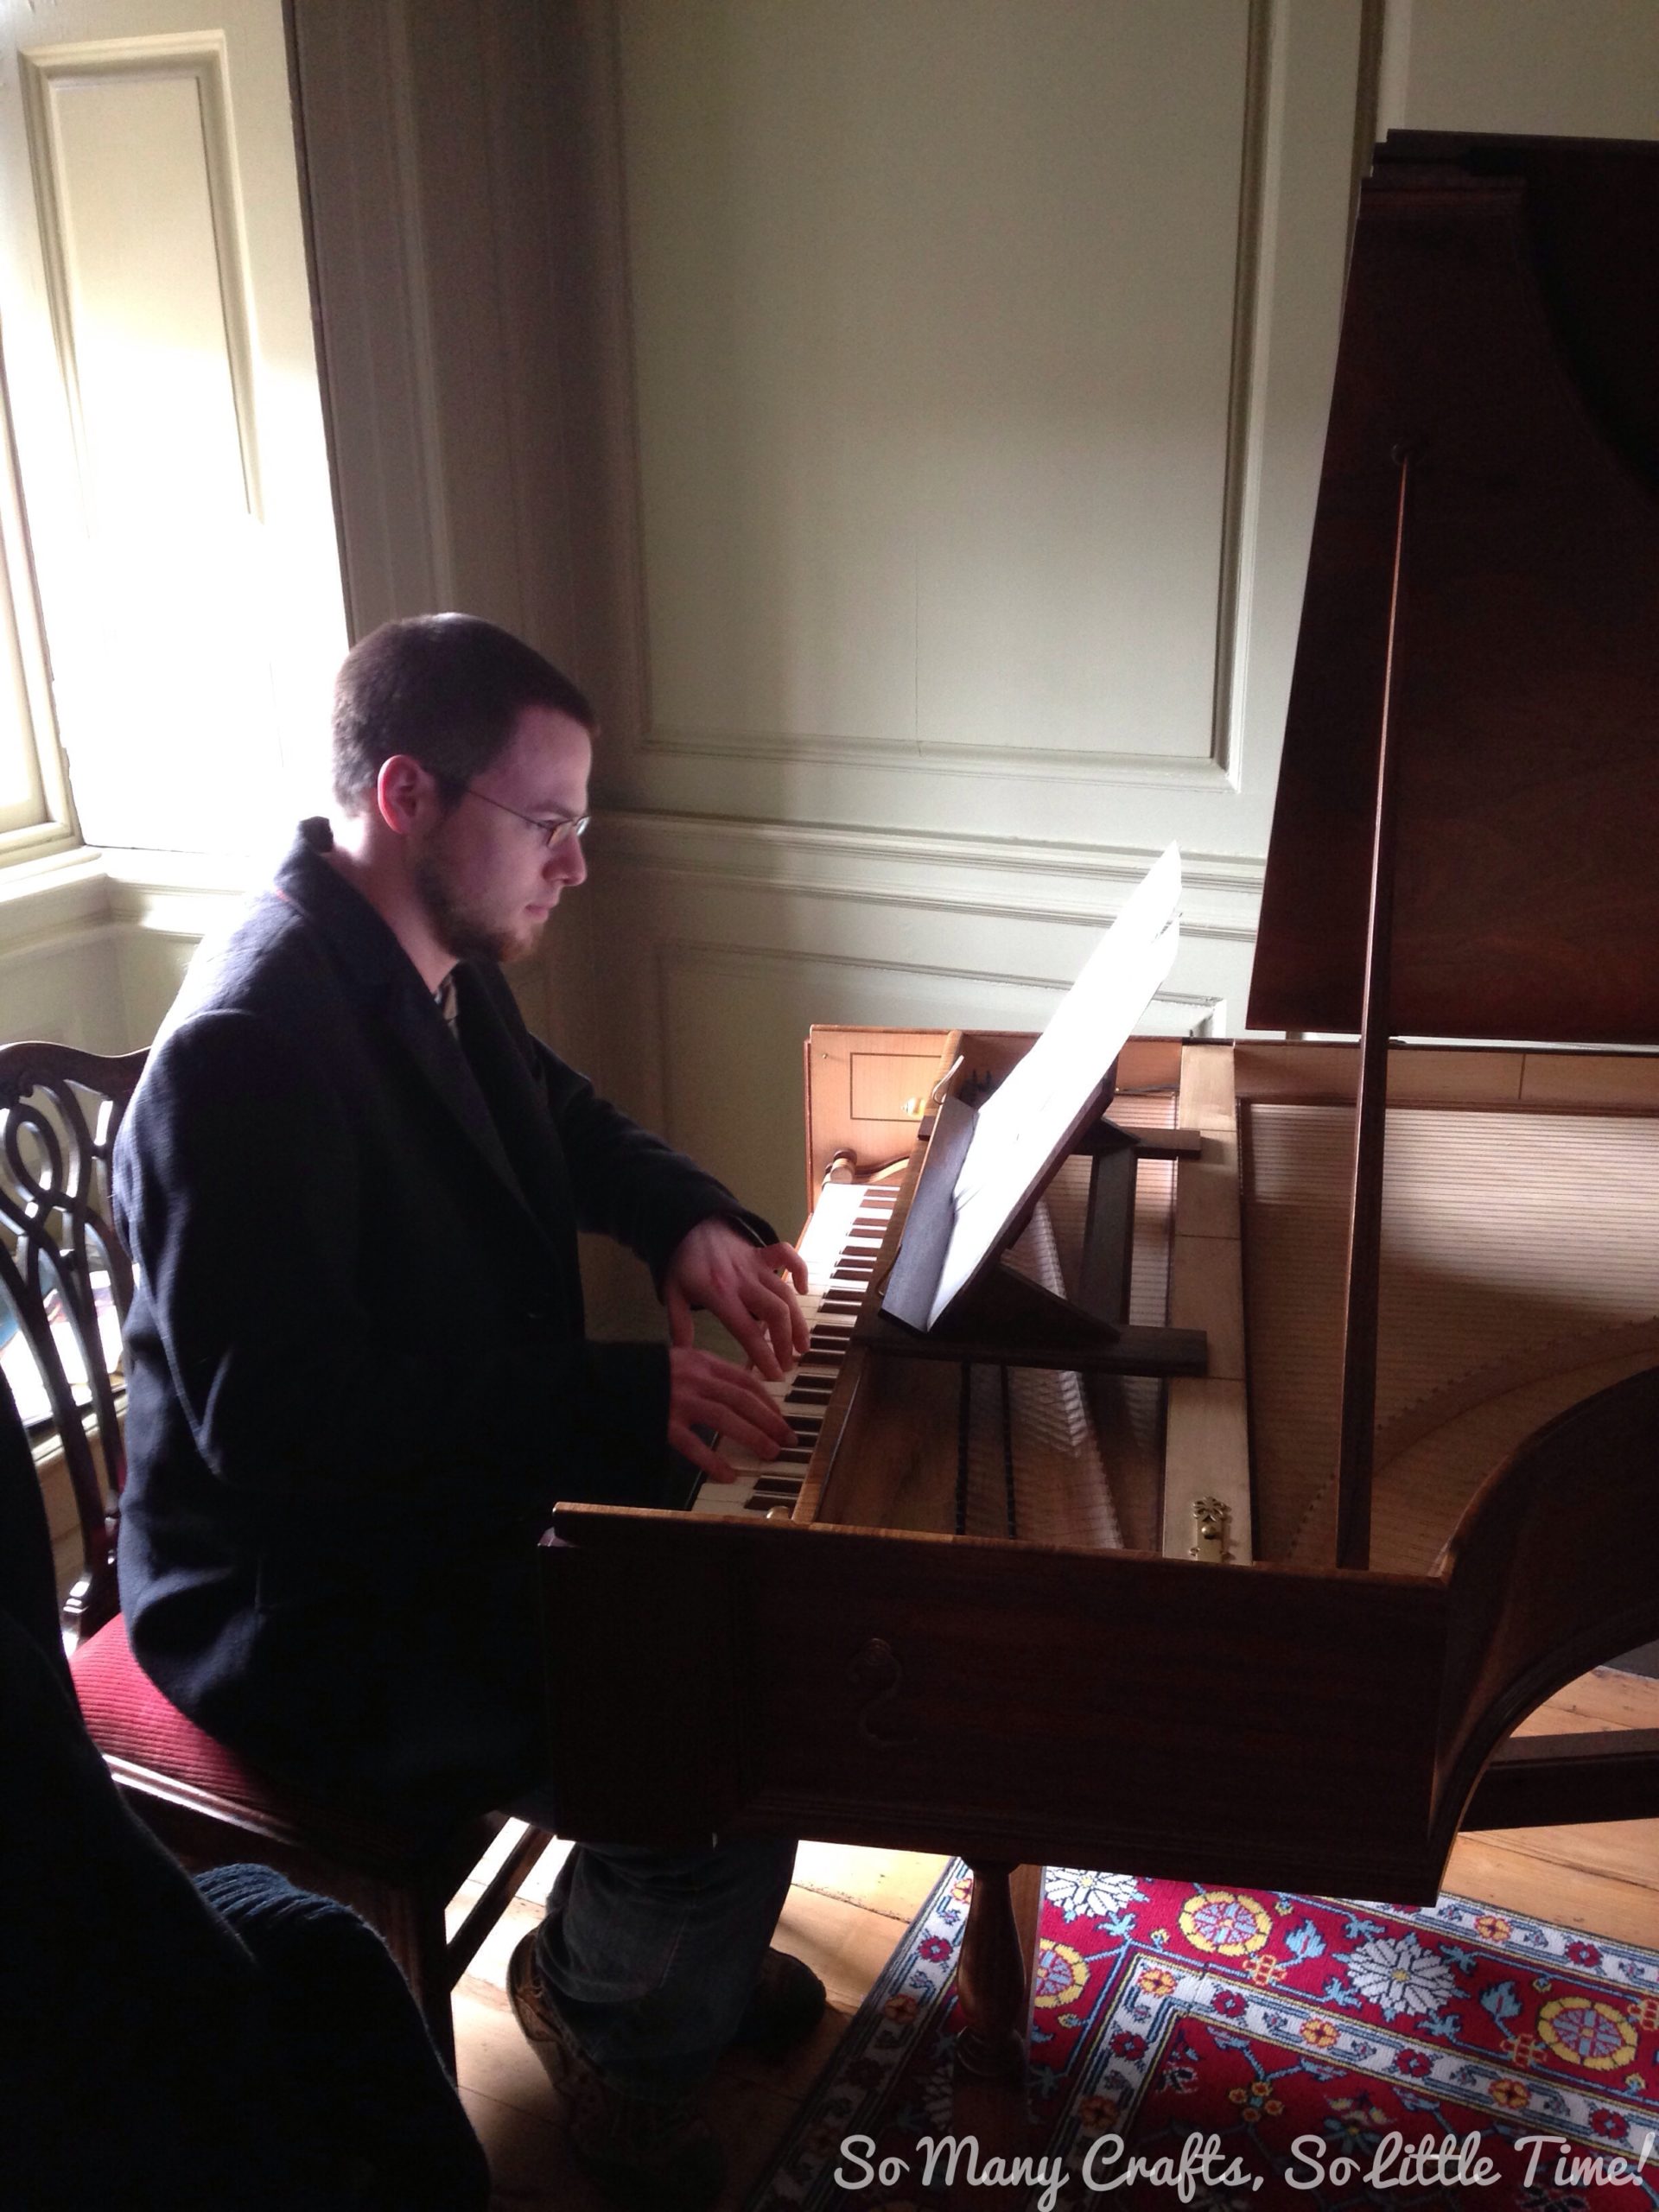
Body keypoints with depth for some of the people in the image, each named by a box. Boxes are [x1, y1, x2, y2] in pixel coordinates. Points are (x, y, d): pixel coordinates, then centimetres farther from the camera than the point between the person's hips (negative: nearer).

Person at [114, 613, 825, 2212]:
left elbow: (563, 1120, 20)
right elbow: (274, 1423, -33)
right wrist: (623, 1393, -33)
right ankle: (613, 2010, 16)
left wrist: (690, 1222, 0)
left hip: (467, 1492, 10)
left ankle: (681, 1944, 32)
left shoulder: (434, 963, 2)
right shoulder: (250, 1052, -29)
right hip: (304, 1602, -10)